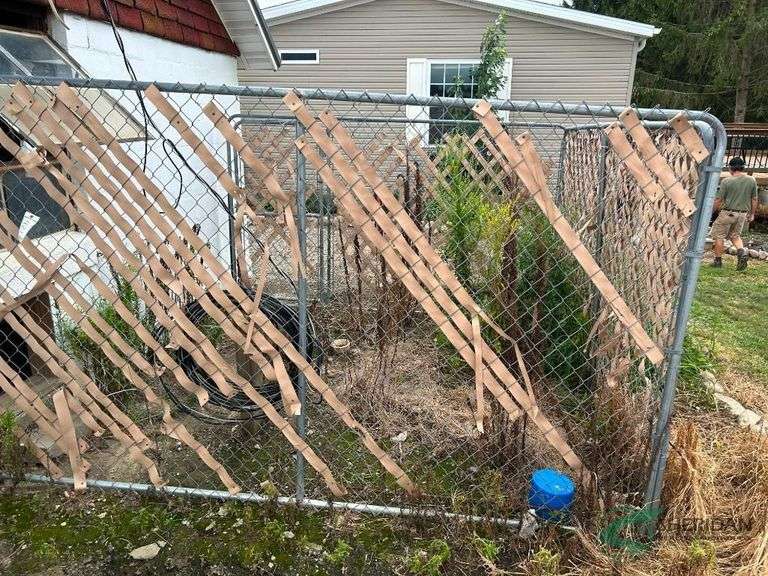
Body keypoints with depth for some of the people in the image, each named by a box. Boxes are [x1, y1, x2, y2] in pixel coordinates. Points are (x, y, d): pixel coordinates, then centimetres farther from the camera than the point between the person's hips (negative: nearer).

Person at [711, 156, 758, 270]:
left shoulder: (727, 181, -13)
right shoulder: (752, 180, 1)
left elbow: (718, 200, -10)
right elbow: (754, 199, 7)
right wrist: (752, 214, 18)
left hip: (728, 213, -5)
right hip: (743, 214, 5)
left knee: (719, 236, 7)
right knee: (735, 235, 22)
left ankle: (718, 261, 10)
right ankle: (742, 252, -2)